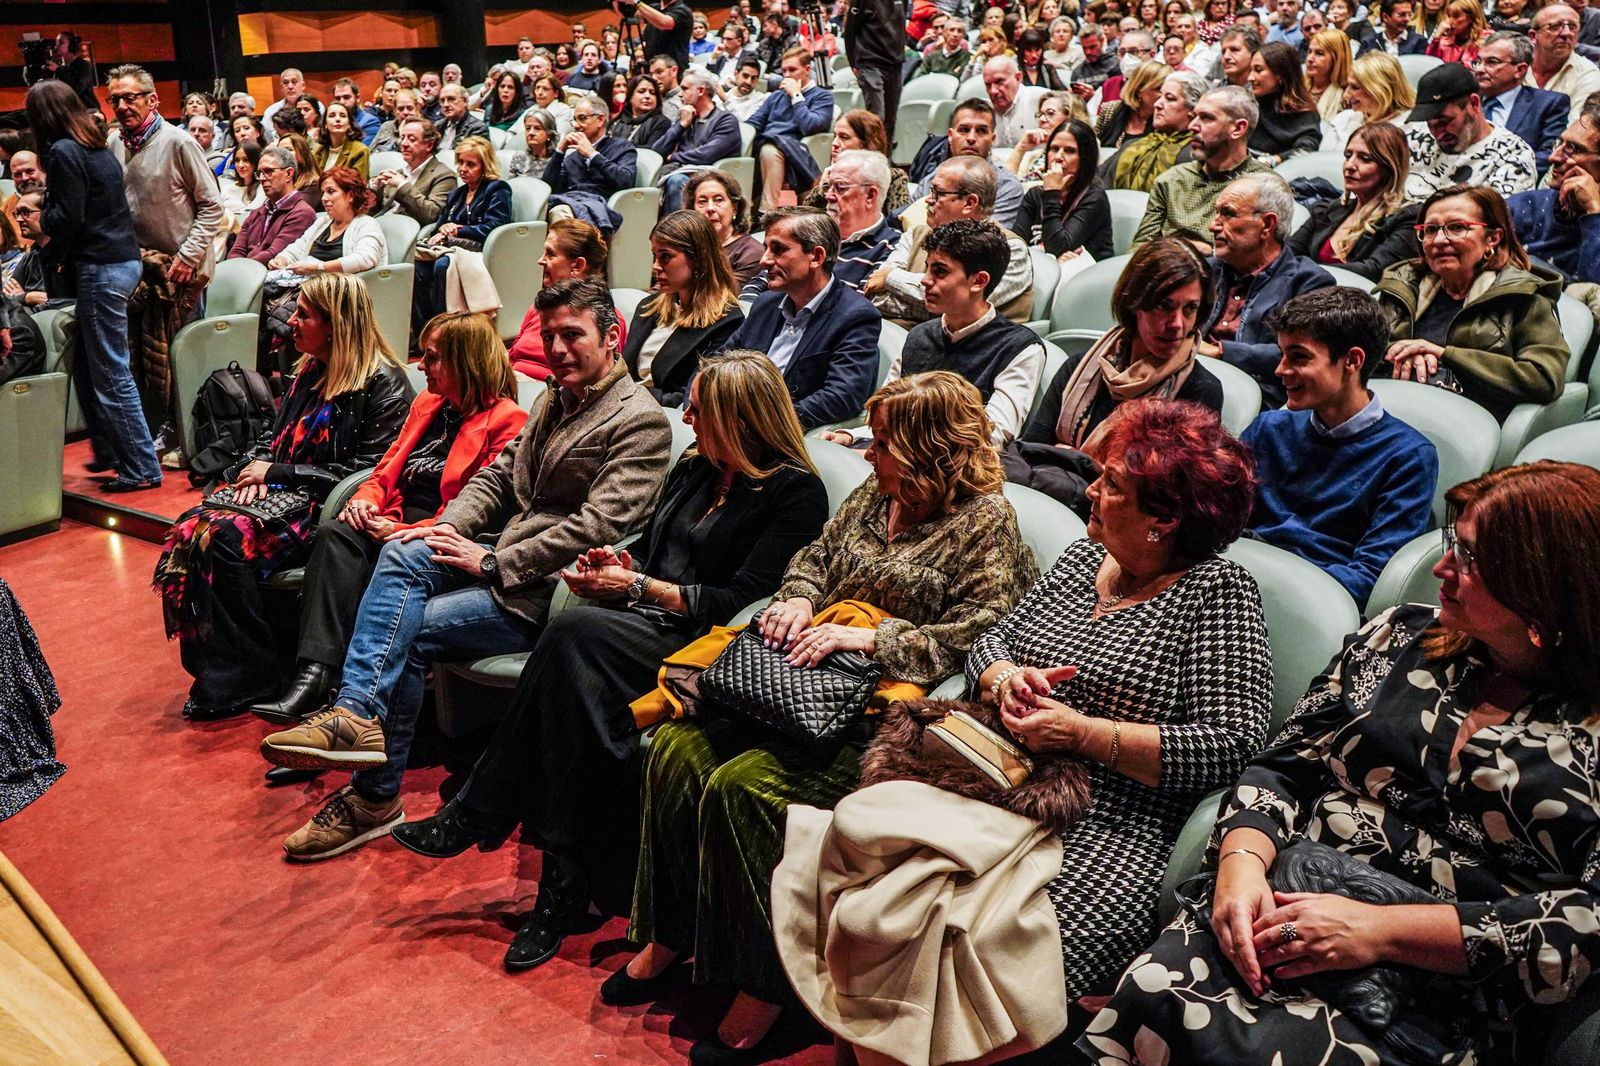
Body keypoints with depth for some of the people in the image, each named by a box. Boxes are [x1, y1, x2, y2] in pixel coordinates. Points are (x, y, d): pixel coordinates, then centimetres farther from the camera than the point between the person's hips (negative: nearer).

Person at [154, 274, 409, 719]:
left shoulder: (383, 384, -10)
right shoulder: (310, 371, 16)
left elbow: (365, 471, -15)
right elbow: (272, 436, 24)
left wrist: (278, 473, -12)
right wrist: (254, 468, 0)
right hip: (283, 496, 8)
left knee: (226, 539, -28)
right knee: (189, 530, -17)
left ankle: (248, 680, -14)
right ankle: (213, 670, -13)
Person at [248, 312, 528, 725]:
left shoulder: (506, 421, -4)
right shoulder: (427, 403, 23)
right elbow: (387, 469, 25)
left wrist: (404, 531, -19)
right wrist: (365, 499, 1)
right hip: (393, 520, 7)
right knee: (333, 533, -24)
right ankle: (315, 672, -34)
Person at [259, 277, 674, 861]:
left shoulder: (640, 420, -11)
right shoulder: (552, 400, 18)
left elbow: (596, 526, -20)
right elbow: (497, 475, 20)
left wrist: (492, 563, -18)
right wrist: (447, 527, -1)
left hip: (550, 590, -8)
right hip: (505, 560, 8)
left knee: (409, 632, -17)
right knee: (401, 555, -18)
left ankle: (374, 798, -6)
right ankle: (356, 714, -25)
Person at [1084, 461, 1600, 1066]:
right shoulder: (1401, 635, 15)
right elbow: (1285, 764, 12)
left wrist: (1381, 930, -17)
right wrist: (1242, 861, -9)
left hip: (1437, 998, -3)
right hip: (1286, 912, 3)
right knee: (1144, 1004, -30)